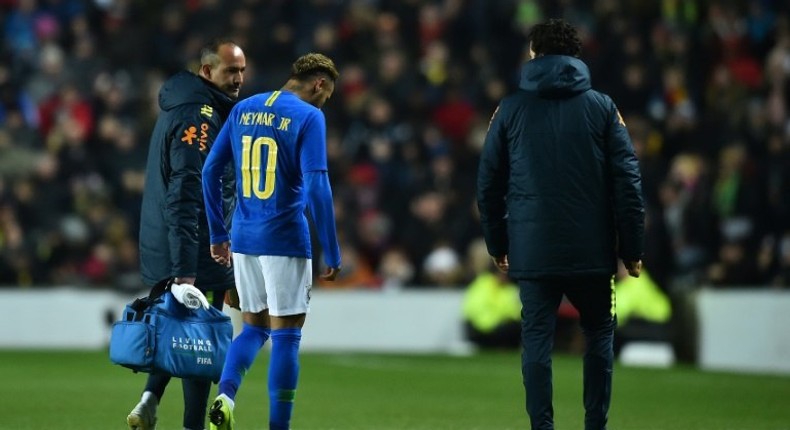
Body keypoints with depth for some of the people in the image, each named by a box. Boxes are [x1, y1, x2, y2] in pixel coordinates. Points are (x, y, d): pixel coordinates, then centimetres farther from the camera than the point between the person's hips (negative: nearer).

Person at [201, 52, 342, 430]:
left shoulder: (242, 110, 9)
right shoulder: (309, 117, -9)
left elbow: (210, 169, 10)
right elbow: (316, 187, -16)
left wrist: (218, 234, 18)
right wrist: (331, 253, -12)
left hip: (244, 239, 5)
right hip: (285, 241, -5)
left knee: (254, 327, 16)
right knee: (285, 334, 3)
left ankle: (225, 396, -6)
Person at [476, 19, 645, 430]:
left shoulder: (511, 108, 3)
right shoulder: (602, 106, 2)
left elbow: (488, 184, 4)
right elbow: (628, 181, -2)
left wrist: (497, 244, 14)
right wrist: (632, 249, 2)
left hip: (532, 252, 0)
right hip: (592, 252, 0)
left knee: (537, 339, 5)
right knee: (599, 335, 13)